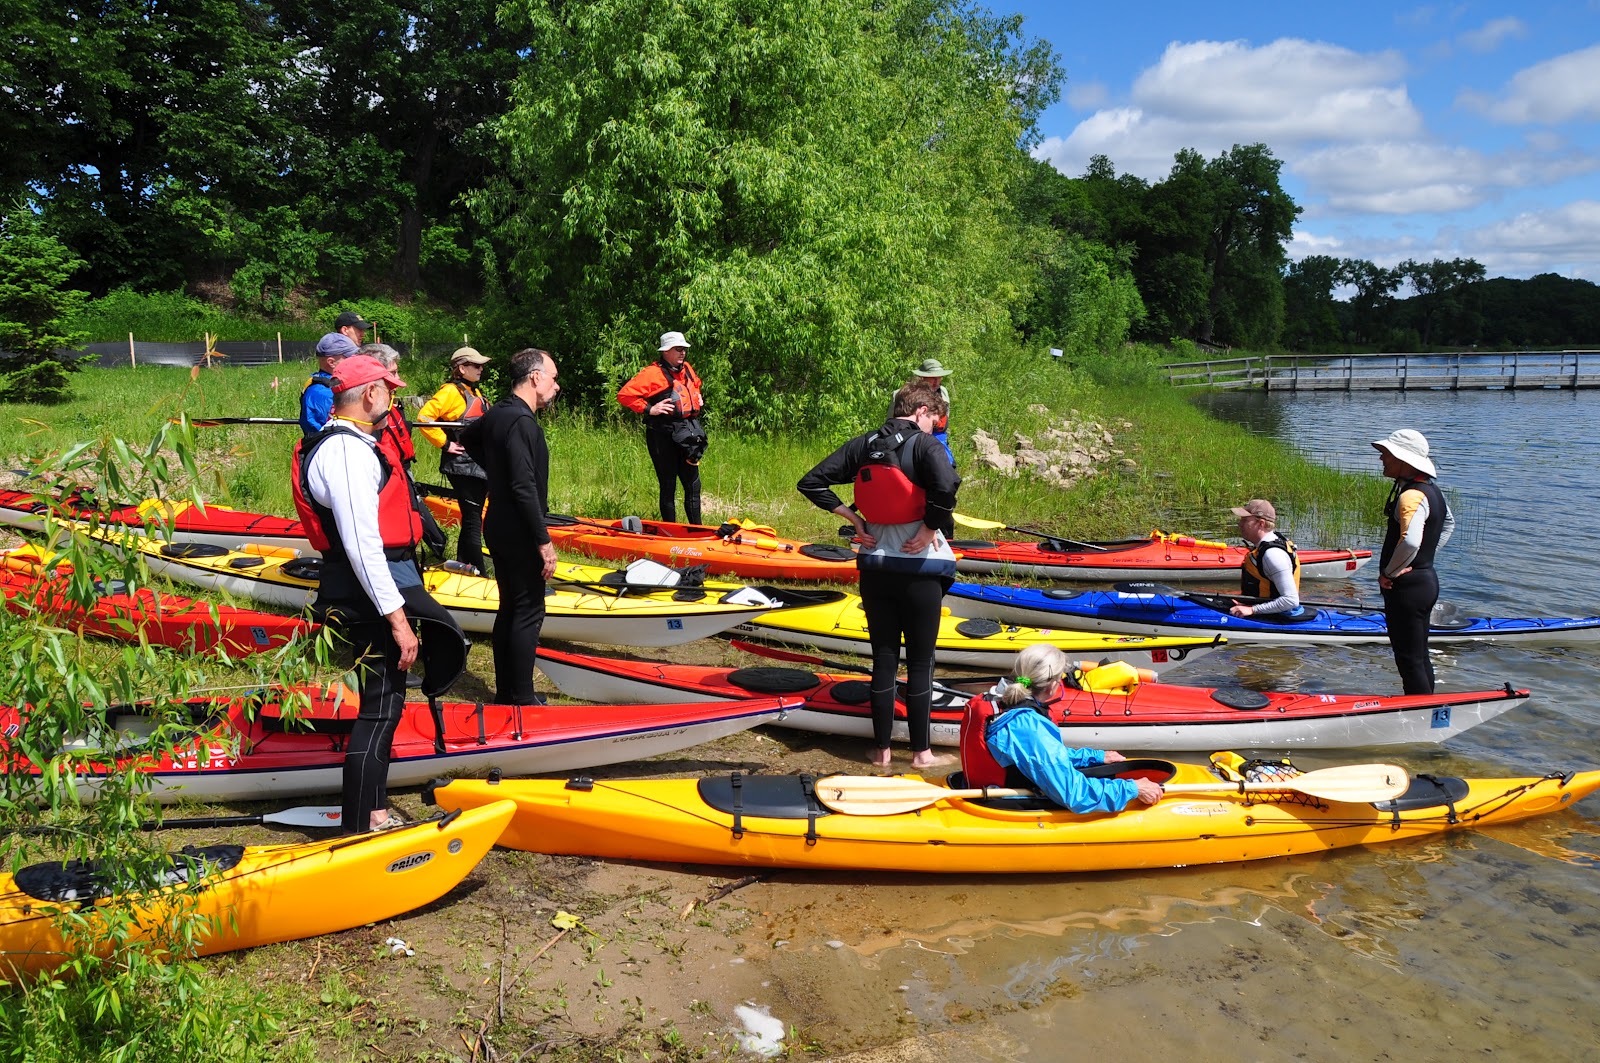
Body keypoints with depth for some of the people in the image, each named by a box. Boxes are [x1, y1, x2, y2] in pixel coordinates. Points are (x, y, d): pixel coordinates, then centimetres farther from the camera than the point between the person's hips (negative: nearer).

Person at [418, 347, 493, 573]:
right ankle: (479, 574, -5)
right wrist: (444, 443, -16)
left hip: (480, 467, 9)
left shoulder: (475, 392, 18)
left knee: (472, 520, 14)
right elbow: (424, 417, -20)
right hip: (462, 467, -9)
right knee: (472, 521, -7)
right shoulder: (451, 391, -10)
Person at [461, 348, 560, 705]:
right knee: (529, 612, -2)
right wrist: (544, 541, -21)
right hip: (519, 534, -10)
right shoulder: (522, 422, -21)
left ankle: (505, 692, 24)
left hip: (499, 528, 10)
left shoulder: (496, 413, 9)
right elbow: (525, 488, -25)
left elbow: (467, 438, 31)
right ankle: (522, 698, 5)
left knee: (510, 608, 16)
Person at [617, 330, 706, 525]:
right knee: (668, 487, 1)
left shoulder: (687, 369, 13)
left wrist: (698, 399, 16)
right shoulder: (653, 373, -11)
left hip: (687, 435, 7)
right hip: (663, 437, -7)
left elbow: (696, 386, 36)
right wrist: (649, 409, -18)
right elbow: (624, 395, -15)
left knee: (693, 484, 11)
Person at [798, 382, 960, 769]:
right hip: (920, 569, -4)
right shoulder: (924, 444, -11)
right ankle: (921, 751, 15)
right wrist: (931, 529, -17)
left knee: (883, 658, 12)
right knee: (920, 662, 7)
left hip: (874, 567, 5)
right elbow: (946, 484, -32)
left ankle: (881, 749, 18)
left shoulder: (863, 445, 4)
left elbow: (811, 483, 3)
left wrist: (853, 517, 3)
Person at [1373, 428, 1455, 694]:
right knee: (1420, 657, 20)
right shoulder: (1431, 490, 9)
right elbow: (1448, 523, 29)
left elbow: (1410, 542, -38)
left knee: (1409, 661, -2)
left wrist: (1388, 573, -21)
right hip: (1427, 580, 10)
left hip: (1408, 588, -10)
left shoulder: (1411, 496, -22)